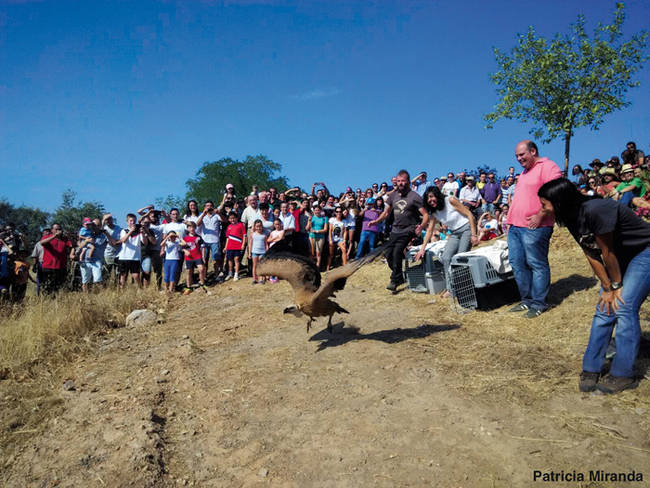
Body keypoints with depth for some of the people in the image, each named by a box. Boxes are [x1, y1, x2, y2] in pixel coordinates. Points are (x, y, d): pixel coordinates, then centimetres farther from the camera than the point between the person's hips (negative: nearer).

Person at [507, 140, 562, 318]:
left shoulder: (548, 167, -6)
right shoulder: (524, 172, 24)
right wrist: (510, 220, 22)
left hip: (534, 228, -9)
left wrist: (540, 216, -19)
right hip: (515, 227, 9)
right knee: (517, 263, 9)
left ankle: (538, 303, 6)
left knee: (537, 265, -2)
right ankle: (527, 300, 19)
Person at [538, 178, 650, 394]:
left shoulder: (595, 210, -33)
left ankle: (623, 374, -3)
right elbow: (592, 255, -3)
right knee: (604, 308, 3)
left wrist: (616, 286, -12)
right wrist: (607, 287, -6)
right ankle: (591, 370, 9)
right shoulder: (572, 218, -6)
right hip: (621, 258, 8)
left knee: (624, 306, -15)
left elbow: (607, 252, -23)